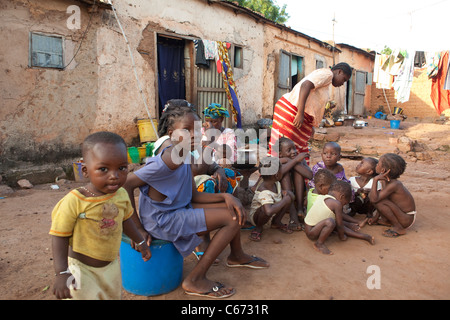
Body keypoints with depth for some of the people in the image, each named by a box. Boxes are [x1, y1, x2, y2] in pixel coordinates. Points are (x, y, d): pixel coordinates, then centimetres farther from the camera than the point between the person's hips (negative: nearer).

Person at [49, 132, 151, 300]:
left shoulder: (121, 194, -11)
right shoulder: (74, 201, -27)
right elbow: (60, 237, -19)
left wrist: (140, 242, 17)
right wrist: (62, 273, -23)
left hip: (111, 265, 6)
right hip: (82, 269, -5)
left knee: (113, 296, 24)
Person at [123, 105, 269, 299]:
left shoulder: (184, 158, 7)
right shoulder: (169, 161, -23)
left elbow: (194, 196, 8)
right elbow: (126, 185, -26)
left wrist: (225, 197, -6)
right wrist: (139, 228, -21)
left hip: (178, 210, 9)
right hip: (161, 220, -9)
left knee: (234, 208, 11)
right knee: (232, 219, -14)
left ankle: (236, 256, 35)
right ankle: (195, 280, -6)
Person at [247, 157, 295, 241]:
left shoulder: (276, 183, -11)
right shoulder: (263, 192, -38)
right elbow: (269, 211, -54)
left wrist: (285, 193, -14)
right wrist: (284, 201, -38)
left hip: (271, 215, 8)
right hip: (255, 216, -8)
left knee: (289, 196, -8)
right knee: (266, 208, -41)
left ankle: (276, 222, 9)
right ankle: (259, 227, -7)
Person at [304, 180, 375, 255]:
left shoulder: (320, 197, 8)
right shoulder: (336, 204, -17)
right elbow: (339, 225, -10)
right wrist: (342, 236, 9)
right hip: (311, 233, -10)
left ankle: (364, 236, 21)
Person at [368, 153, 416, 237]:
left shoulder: (393, 185, -28)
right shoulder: (387, 182, 0)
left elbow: (374, 199, -35)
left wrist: (375, 179, -33)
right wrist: (376, 217, 10)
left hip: (407, 220, -9)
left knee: (379, 201, -26)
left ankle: (399, 228, -11)